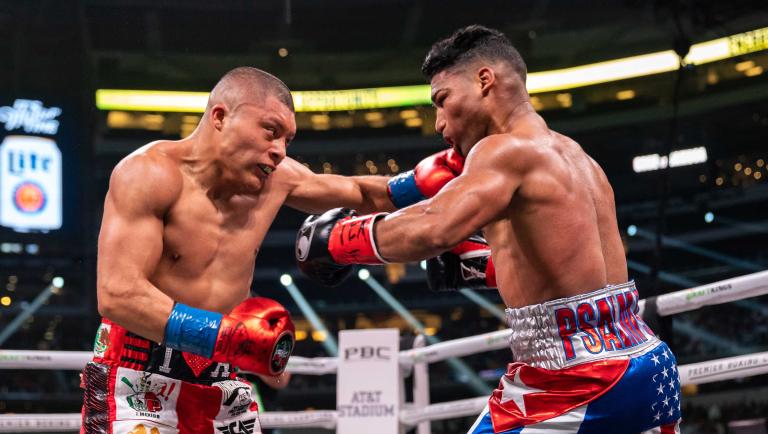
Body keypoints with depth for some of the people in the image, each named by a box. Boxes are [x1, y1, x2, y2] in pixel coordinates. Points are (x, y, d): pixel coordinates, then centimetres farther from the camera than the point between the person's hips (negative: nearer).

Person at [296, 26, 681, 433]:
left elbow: (433, 231, -30)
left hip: (578, 385, -8)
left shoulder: (507, 149, -12)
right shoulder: (578, 159, 15)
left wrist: (338, 239, -15)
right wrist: (486, 264, 21)